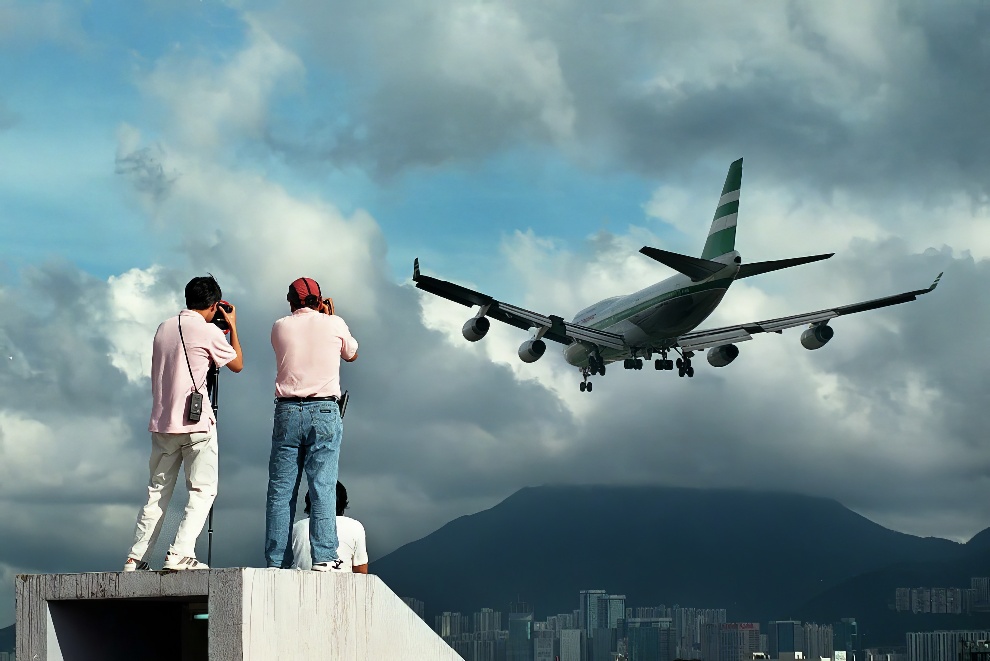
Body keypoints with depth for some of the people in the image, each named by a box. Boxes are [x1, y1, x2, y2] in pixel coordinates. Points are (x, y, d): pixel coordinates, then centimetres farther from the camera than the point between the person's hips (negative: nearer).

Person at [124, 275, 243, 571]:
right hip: (197, 424, -6)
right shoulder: (208, 331, -6)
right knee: (202, 491, -2)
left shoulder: (164, 328, 12)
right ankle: (180, 553, -15)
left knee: (157, 492, 11)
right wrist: (233, 327, 19)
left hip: (163, 422, 6)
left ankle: (135, 558, 6)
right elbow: (237, 364, 7)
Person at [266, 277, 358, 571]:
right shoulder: (333, 324, 4)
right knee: (323, 486, -5)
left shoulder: (280, 327, 7)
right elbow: (352, 354, 23)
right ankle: (323, 556, -13)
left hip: (287, 411, 1)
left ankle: (276, 561, -1)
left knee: (281, 490, 2)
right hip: (324, 411, -1)